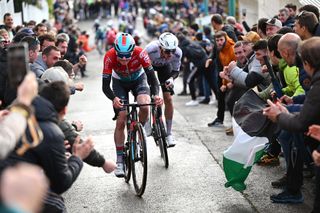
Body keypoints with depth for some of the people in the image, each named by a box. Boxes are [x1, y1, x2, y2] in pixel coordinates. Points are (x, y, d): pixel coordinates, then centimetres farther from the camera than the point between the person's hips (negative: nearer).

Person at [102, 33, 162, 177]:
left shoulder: (140, 53, -34)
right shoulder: (109, 57, -34)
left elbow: (152, 77, -30)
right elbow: (105, 86, -31)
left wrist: (156, 95, -49)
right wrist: (113, 98, -51)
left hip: (138, 79, 0)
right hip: (119, 82, 0)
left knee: (145, 107, -30)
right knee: (121, 121, -9)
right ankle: (119, 160, 0)